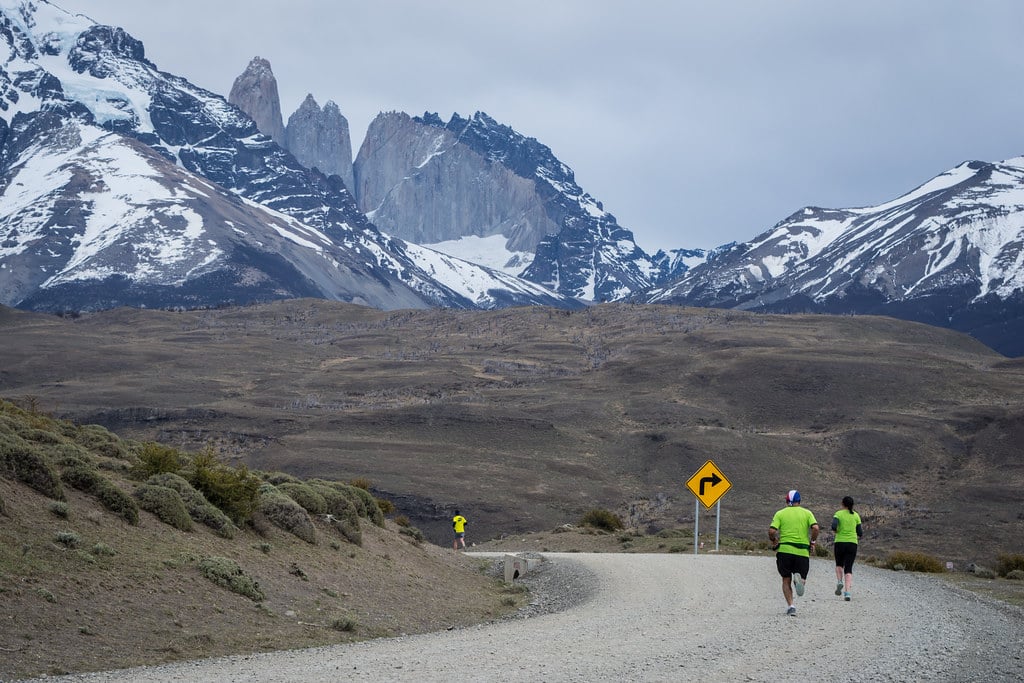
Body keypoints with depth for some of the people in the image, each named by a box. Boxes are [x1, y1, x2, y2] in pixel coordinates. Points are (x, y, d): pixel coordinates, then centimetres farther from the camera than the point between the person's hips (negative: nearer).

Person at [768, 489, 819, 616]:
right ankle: (799, 579, -25)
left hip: (784, 550, 0)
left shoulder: (780, 513, 5)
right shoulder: (807, 513, 7)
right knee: (802, 580, 11)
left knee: (786, 580, 12)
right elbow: (815, 528, -8)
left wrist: (774, 541, 12)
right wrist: (812, 541, 6)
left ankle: (790, 605, -2)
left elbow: (772, 531, -7)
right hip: (802, 551, 0)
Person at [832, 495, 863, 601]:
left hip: (840, 542, -1)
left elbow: (834, 526, -18)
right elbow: (860, 532, 5)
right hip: (852, 543, 1)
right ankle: (847, 592, -14)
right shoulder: (856, 515, 5)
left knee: (839, 564, 23)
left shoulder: (838, 514, -2)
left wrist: (836, 531, 4)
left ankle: (839, 582, -2)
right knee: (848, 568, 1)